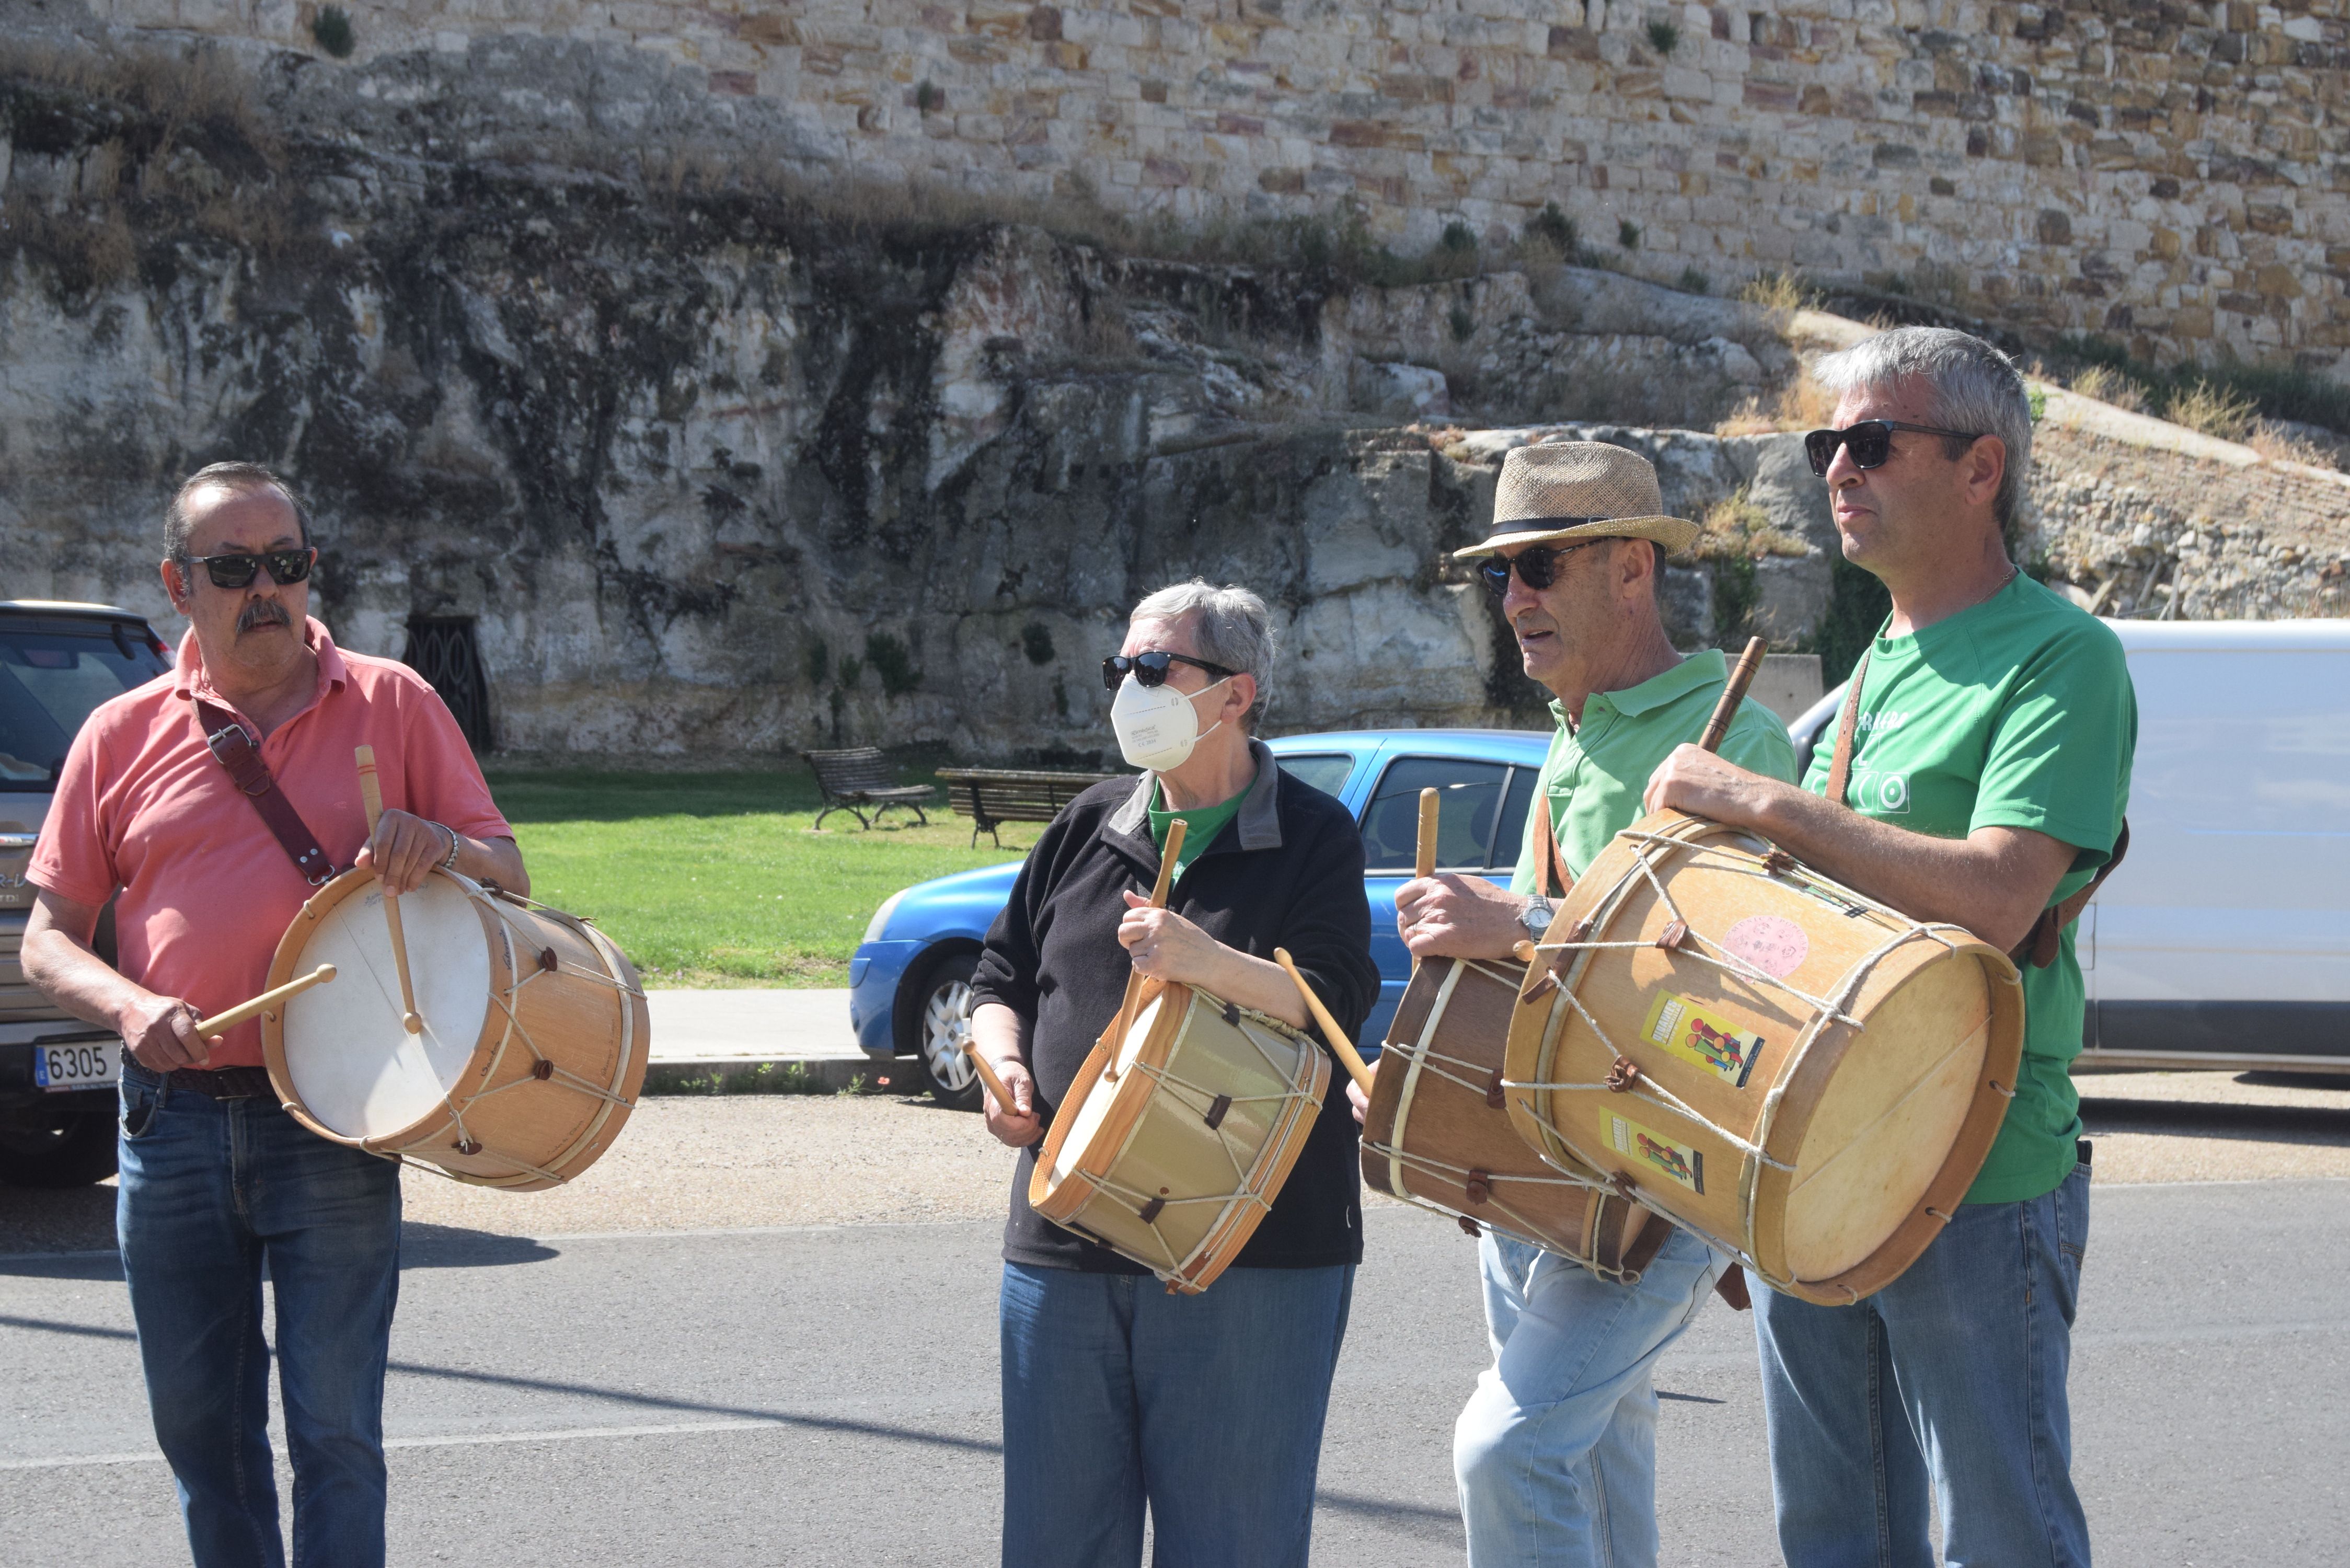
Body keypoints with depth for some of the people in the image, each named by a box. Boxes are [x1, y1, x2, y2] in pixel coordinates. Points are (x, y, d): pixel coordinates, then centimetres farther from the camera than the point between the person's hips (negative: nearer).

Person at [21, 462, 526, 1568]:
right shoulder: (124, 735, 8)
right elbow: (48, 940, 8)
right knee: (200, 1428, 10)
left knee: (334, 1429, -5)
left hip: (331, 1126, -2)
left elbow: (510, 880, 8)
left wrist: (440, 849, -16)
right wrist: (128, 1007, -14)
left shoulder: (392, 706, 5)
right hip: (172, 1122, 2)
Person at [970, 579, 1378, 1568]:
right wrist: (1005, 1064, 1)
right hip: (1066, 1251, 5)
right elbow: (1002, 979, 21)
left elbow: (1335, 1008, -12)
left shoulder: (1314, 838, 0)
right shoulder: (1091, 828, 15)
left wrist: (1209, 962, -26)